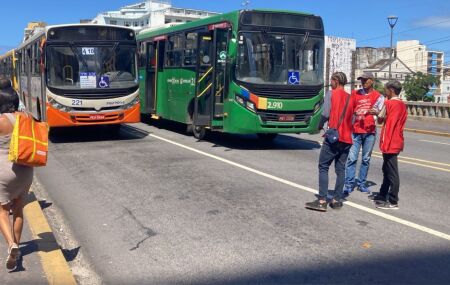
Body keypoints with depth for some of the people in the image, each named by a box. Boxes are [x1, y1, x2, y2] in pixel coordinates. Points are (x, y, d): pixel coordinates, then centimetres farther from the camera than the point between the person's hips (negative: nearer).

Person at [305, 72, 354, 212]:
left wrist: (320, 125, 3)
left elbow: (326, 114, -13)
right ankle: (337, 200, 9)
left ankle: (322, 201, -6)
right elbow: (352, 118, 10)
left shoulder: (331, 94, -3)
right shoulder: (350, 98, 14)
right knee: (340, 170, 8)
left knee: (323, 167, -1)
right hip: (347, 139, 6)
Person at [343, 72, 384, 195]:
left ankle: (362, 183, 17)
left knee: (366, 159, 7)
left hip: (370, 131, 0)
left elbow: (378, 109, -16)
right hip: (356, 130, 0)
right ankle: (349, 184, -3)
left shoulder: (378, 96, 1)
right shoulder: (355, 93, 8)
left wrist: (375, 111, -34)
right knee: (352, 158, -6)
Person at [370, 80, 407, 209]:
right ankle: (382, 195, 27)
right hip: (397, 142, 9)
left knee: (392, 172, -6)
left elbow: (380, 120, -5)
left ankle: (393, 202, -3)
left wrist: (378, 113, 13)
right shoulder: (402, 105, 12)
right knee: (387, 170, 18)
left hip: (389, 143, -9)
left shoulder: (389, 103, -12)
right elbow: (401, 121, 16)